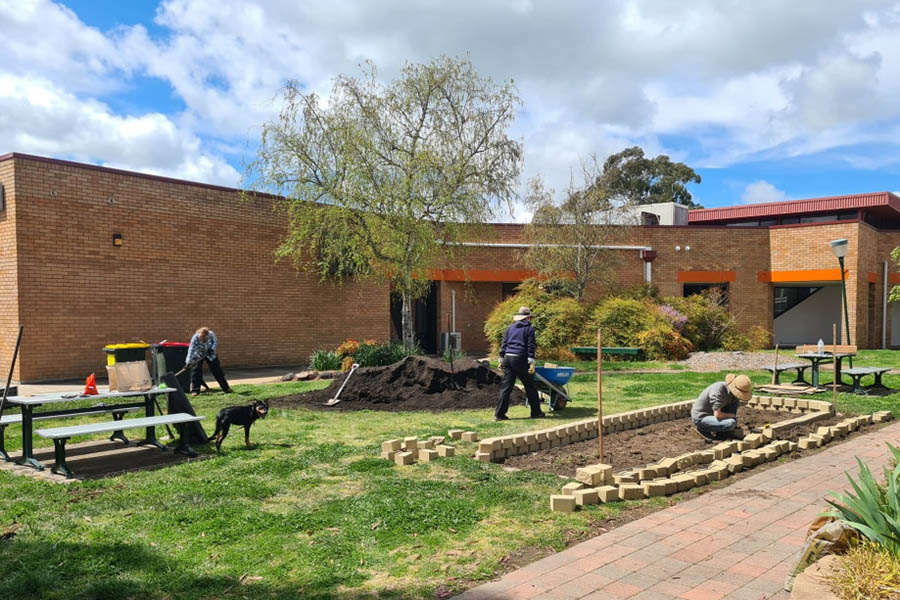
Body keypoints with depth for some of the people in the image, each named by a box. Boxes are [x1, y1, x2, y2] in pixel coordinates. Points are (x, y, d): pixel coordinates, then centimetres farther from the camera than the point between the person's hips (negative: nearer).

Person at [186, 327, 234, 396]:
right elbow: (191, 350, -38)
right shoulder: (195, 338, -32)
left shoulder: (211, 334, -26)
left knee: (217, 370, 4)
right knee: (196, 371, -13)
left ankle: (226, 388, 12)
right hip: (198, 356, -2)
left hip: (210, 355, 2)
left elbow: (216, 342, -7)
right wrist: (189, 361, -49)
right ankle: (195, 390, -6)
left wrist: (212, 349, -25)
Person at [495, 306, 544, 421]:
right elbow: (530, 347, -5)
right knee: (530, 386, 8)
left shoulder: (510, 328, 17)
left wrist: (501, 359, 17)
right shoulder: (529, 329, 2)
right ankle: (536, 412, 15)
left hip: (507, 357, 5)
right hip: (520, 359, -5)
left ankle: (499, 413, -2)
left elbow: (504, 344, 15)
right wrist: (532, 363, -8)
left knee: (506, 387, 3)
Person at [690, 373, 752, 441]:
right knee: (731, 423, -27)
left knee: (735, 400, 0)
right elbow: (717, 414, -30)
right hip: (700, 418, -9)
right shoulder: (719, 390, -29)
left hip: (711, 414, 9)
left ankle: (727, 432, 3)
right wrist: (732, 415, -12)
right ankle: (703, 430, -6)